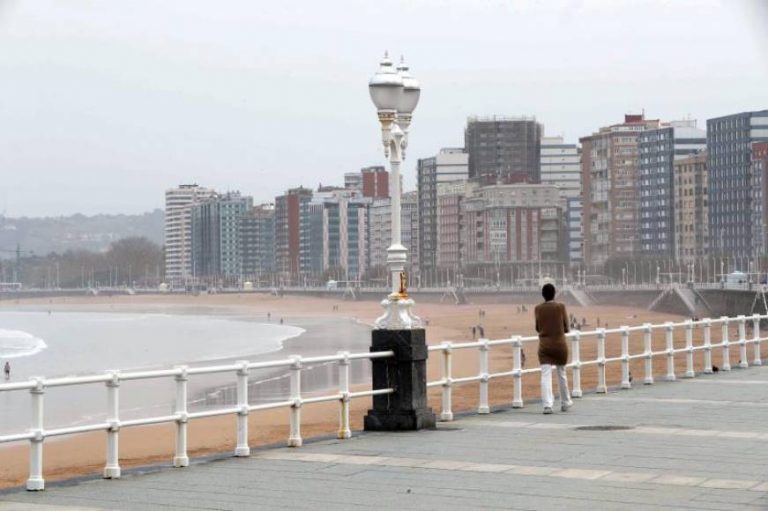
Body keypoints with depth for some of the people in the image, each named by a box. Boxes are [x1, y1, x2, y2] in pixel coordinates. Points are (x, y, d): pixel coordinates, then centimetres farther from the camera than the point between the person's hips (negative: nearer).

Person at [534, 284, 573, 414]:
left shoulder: (538, 309, -1)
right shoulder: (560, 307, -7)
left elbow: (538, 328, 9)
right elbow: (566, 328, -1)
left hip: (544, 345, 0)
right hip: (560, 344, 0)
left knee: (546, 375, -4)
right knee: (561, 373, 15)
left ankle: (547, 404, -17)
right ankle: (565, 403, 29)